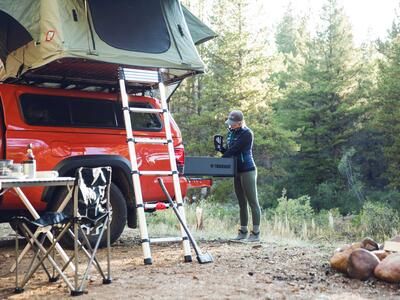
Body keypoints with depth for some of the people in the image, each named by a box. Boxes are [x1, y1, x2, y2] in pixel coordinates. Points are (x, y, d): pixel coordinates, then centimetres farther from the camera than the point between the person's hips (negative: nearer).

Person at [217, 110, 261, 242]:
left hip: (248, 171, -8)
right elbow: (229, 150, 17)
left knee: (253, 202, -4)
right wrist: (221, 148, -5)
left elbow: (234, 149, -20)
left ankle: (256, 233, -1)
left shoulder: (246, 133, -13)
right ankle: (243, 232, 19)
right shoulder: (231, 132, 12)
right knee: (242, 203, 12)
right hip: (237, 171, 8)